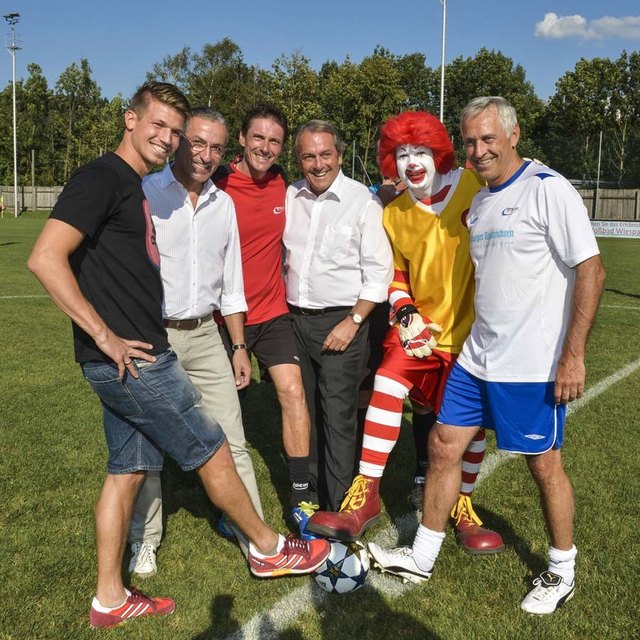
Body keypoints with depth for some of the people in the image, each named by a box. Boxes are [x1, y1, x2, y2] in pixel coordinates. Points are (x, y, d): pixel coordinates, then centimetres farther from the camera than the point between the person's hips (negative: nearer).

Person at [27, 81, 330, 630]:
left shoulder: (138, 188, 16)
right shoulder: (102, 178, -13)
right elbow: (46, 258, -23)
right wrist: (106, 337, -21)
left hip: (136, 357, 9)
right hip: (131, 359, -9)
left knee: (128, 470, 14)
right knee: (213, 453, 4)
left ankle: (110, 598, 26)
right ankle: (268, 549, 23)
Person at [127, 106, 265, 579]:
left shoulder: (223, 203, 10)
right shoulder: (143, 194, -5)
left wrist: (238, 346, 13)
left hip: (205, 335, 4)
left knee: (232, 441, 3)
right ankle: (144, 542, 24)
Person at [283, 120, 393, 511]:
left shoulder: (363, 201, -7)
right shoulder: (290, 197, 8)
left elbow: (379, 270, -8)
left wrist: (353, 321, -13)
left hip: (342, 321, -5)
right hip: (296, 317, 5)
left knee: (338, 416, -5)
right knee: (304, 411, 12)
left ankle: (339, 508, 7)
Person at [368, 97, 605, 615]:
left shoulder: (548, 190, -12)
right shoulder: (477, 203, 10)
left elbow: (591, 271, -15)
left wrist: (572, 354, -19)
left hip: (533, 365, -7)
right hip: (477, 359, 7)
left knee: (544, 465, 6)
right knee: (443, 446, 10)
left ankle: (562, 573, 30)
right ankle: (422, 558, 26)